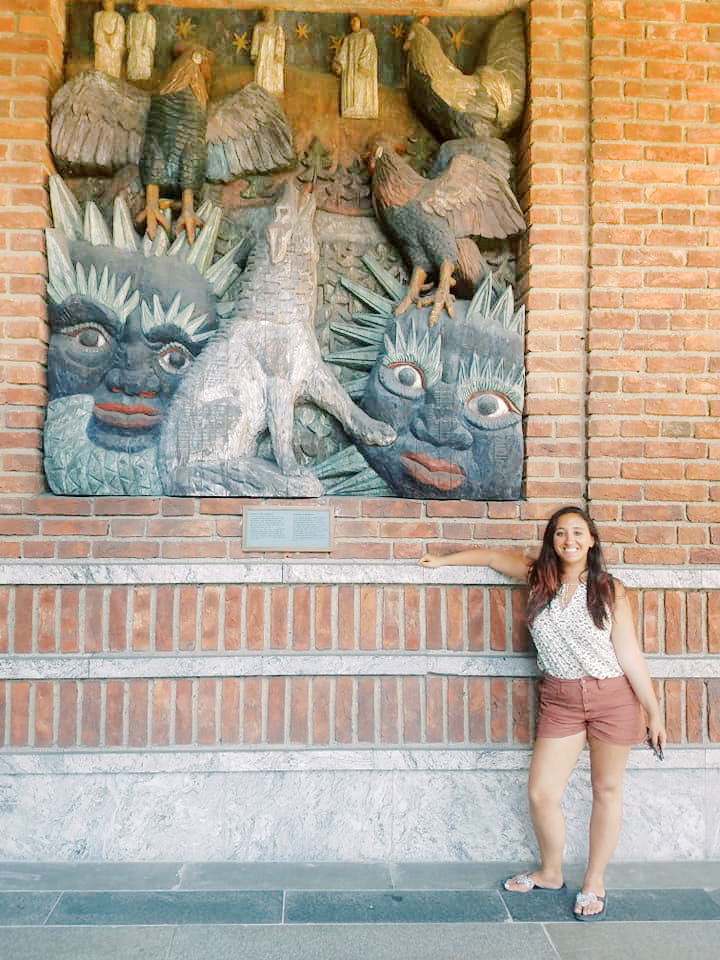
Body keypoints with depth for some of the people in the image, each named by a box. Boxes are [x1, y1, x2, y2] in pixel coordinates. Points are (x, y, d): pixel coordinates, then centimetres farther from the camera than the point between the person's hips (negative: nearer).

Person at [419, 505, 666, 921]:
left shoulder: (610, 590, -6)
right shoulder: (538, 575, 0)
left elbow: (630, 653, -4)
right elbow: (491, 555, 15)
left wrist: (654, 712, -4)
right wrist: (443, 560, 22)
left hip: (613, 696, -2)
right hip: (559, 699, 2)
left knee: (607, 790, 10)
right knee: (541, 794, 1)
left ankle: (595, 883, 28)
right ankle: (551, 873, 28)